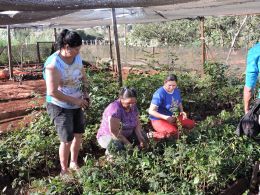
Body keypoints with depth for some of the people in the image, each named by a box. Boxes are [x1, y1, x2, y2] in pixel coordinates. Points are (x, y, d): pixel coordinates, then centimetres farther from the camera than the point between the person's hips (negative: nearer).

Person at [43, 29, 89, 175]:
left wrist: (85, 93, 2)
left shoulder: (77, 57, -3)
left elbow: (83, 75, 15)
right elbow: (52, 92, -28)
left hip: (77, 104, 7)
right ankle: (64, 171, 19)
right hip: (60, 107, -7)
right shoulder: (53, 64, -25)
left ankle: (74, 164, 36)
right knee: (67, 140, -3)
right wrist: (75, 100, -23)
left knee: (78, 135, 15)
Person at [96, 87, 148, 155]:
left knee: (143, 137, -4)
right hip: (107, 136, -7)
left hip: (126, 135, 7)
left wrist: (140, 139, -18)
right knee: (116, 145, -37)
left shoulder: (133, 106, -2)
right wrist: (127, 143, -28)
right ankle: (109, 154, -3)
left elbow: (137, 124, -1)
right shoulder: (115, 108, -28)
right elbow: (114, 131, -31)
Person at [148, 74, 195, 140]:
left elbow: (179, 103, 18)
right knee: (173, 133, -32)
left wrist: (182, 112, -3)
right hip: (159, 119, -8)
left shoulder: (177, 91, -1)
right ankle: (153, 135, -13)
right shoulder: (159, 94, -23)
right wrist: (165, 117, -35)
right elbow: (151, 111, -26)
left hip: (173, 117, 8)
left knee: (191, 124, 1)